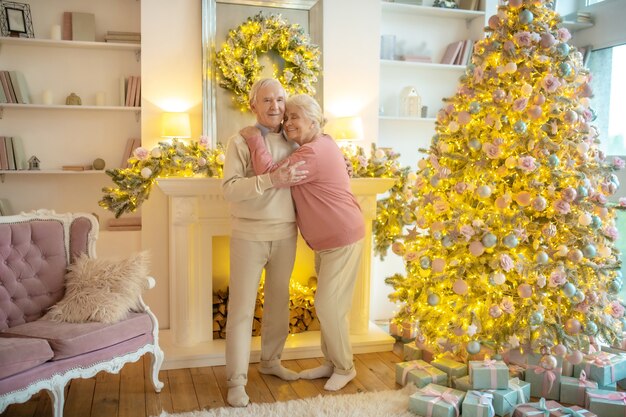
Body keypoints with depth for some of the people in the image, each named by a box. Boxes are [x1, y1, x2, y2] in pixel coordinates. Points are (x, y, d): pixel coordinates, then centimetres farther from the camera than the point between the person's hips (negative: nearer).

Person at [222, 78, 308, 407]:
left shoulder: (292, 142, 8)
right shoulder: (239, 142, -7)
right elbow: (229, 189, -18)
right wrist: (272, 179, -28)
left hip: (285, 236, 5)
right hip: (249, 236, -5)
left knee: (279, 303, 16)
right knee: (241, 308, 0)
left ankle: (270, 361, 34)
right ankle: (236, 381, 8)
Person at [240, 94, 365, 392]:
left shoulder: (313, 152, -22)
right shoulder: (320, 145, 12)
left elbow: (271, 175, -27)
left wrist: (255, 139, -16)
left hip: (343, 238, -11)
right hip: (326, 240, 11)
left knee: (328, 304, -5)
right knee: (326, 303, 16)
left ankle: (345, 368, 14)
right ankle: (332, 362, 29)